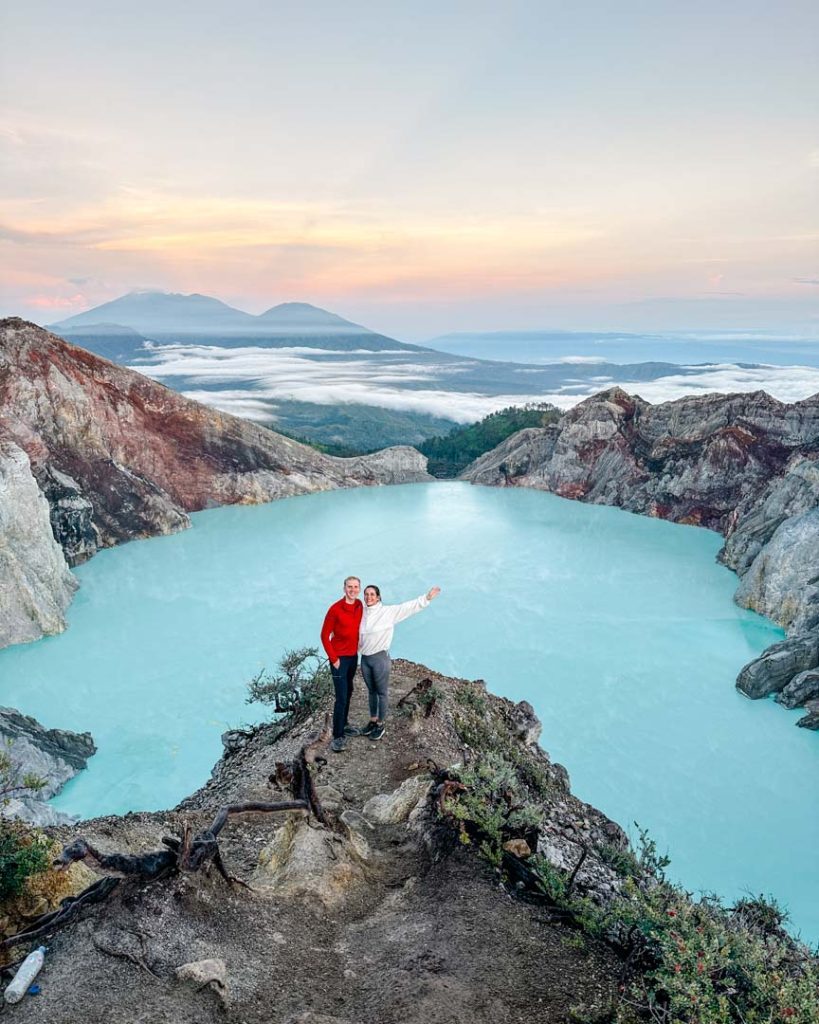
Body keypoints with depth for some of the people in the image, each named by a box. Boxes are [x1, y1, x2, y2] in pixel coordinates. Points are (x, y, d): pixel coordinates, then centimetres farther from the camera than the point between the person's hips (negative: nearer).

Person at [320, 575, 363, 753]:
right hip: (339, 658, -7)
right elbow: (325, 635, -14)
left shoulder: (360, 606, -1)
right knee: (341, 697, -7)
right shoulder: (335, 609, -19)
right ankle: (337, 736, 2)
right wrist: (333, 658, -13)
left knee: (349, 692, 18)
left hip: (354, 656, 7)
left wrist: (358, 647, 9)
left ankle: (343, 725, 33)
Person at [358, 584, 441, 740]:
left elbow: (408, 607, -15)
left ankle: (380, 725, 21)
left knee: (382, 692, 7)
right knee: (371, 691, 19)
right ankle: (372, 721, 33)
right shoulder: (362, 613, 3)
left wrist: (427, 598, -21)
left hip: (380, 658, -5)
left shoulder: (388, 611, -11)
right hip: (364, 658, 5)